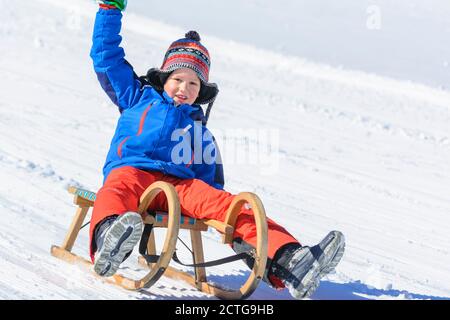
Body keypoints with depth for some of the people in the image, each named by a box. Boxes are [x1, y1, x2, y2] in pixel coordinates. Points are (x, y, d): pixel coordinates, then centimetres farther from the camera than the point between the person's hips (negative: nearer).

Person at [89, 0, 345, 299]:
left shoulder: (198, 127, 33)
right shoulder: (138, 96, 26)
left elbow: (209, 171, 29)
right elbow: (106, 56, 27)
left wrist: (218, 202, 11)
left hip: (182, 184, 2)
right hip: (133, 169, -2)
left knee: (225, 204, -26)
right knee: (120, 189, -41)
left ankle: (287, 262, -47)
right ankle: (108, 243, -77)